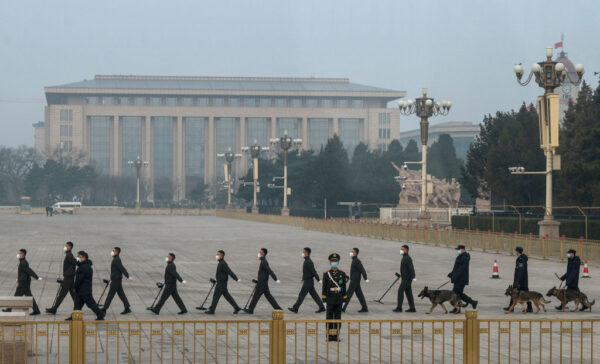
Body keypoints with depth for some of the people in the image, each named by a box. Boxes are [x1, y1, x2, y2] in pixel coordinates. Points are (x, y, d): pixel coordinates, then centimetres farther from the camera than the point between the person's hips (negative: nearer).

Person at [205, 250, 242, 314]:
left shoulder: (223, 264, -19)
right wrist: (217, 274, 15)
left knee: (216, 296, -3)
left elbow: (230, 272, -23)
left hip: (221, 283, -10)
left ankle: (211, 310, 4)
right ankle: (236, 308, 13)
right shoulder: (221, 263, 12)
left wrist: (236, 279, -24)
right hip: (220, 282, 10)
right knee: (227, 296, 12)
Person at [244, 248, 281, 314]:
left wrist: (276, 279, -29)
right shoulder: (263, 261, 13)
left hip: (262, 283, -10)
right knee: (268, 296, 11)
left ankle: (250, 310, 8)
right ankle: (277, 308, 10)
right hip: (264, 283, 10)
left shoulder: (264, 262, -19)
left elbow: (270, 271, -25)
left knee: (256, 296, 0)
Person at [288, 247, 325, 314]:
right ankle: (322, 308, 12)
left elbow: (313, 272, -22)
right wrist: (303, 278, 24)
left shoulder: (309, 262, -20)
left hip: (308, 282, -10)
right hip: (308, 281, 10)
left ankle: (295, 309, 3)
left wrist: (318, 280, -22)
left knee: (301, 295, -3)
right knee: (314, 295, 11)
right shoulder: (307, 261, 12)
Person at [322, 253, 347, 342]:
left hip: (339, 300, 2)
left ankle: (336, 335, 9)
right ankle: (329, 335, 6)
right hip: (330, 300, -2)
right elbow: (324, 288, -1)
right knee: (329, 318, 1)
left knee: (338, 318, 4)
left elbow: (344, 288, 7)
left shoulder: (342, 274, 5)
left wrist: (344, 300, 3)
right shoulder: (326, 274, -1)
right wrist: (324, 301, -5)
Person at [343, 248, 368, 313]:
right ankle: (364, 308, 12)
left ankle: (343, 308, -7)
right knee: (359, 294, 10)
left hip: (355, 281, -10)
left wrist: (365, 279, -22)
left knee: (349, 294, -8)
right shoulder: (354, 260, 14)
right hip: (353, 280, 10)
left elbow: (362, 270, -20)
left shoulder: (357, 261, -16)